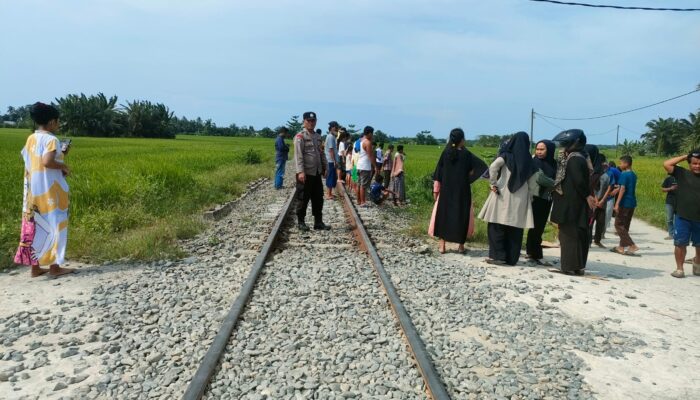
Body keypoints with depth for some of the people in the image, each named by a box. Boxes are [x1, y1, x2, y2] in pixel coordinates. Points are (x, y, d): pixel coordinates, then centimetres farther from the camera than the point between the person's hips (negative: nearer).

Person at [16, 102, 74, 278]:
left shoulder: (31, 139, 11)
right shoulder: (51, 139, -14)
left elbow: (38, 161, 14)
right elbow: (47, 162, -29)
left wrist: (60, 154, 15)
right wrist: (64, 166, -12)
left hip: (33, 191, 8)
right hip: (49, 191, -8)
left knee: (34, 226, 11)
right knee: (53, 225, 2)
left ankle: (35, 267, 18)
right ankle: (54, 266, 7)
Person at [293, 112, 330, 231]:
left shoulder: (318, 136, 15)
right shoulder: (300, 136, -8)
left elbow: (321, 153, 21)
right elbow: (298, 155, -16)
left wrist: (325, 167, 14)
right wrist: (300, 171, -24)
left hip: (317, 172, 7)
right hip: (305, 173, -7)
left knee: (318, 198, 10)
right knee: (303, 199, 1)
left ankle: (318, 222, 20)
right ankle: (301, 222, 13)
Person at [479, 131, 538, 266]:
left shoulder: (506, 156, -1)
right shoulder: (529, 162, 7)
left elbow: (493, 167, -18)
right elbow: (533, 184, 9)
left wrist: (493, 184, -9)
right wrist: (527, 196, 19)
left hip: (503, 196, -3)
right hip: (520, 201, 3)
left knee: (497, 227, 2)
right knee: (515, 230, 7)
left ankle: (498, 256, -1)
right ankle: (512, 258, 10)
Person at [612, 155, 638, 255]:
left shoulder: (624, 174, -12)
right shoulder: (633, 175, 13)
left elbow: (622, 189, -19)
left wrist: (617, 203, -21)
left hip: (624, 203, -9)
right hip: (632, 203, 9)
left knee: (618, 225, -3)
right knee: (625, 225, 13)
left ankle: (632, 245, -11)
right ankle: (621, 247, 16)